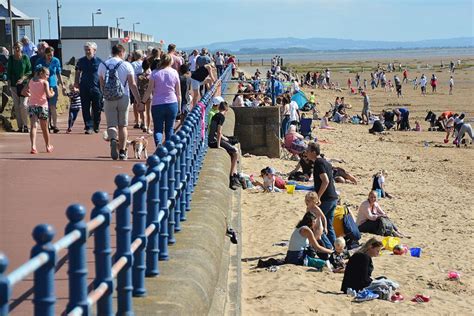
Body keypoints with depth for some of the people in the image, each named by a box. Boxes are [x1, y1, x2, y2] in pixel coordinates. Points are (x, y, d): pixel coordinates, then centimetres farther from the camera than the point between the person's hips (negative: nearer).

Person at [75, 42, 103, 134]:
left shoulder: (99, 61, 2)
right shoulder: (81, 61, 8)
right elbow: (78, 73, 18)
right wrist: (76, 82, 8)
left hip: (96, 88, -2)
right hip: (84, 88, 2)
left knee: (97, 109, 4)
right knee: (85, 109, -2)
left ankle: (96, 126, 21)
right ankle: (88, 127, 0)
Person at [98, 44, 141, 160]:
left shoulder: (102, 65, 3)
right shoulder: (127, 65, -4)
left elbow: (101, 84, 10)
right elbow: (132, 85, -6)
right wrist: (139, 100, -2)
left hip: (108, 100, 1)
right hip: (123, 98, -1)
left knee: (111, 124, 4)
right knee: (123, 125, 10)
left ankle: (113, 139, -27)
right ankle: (122, 151, 10)